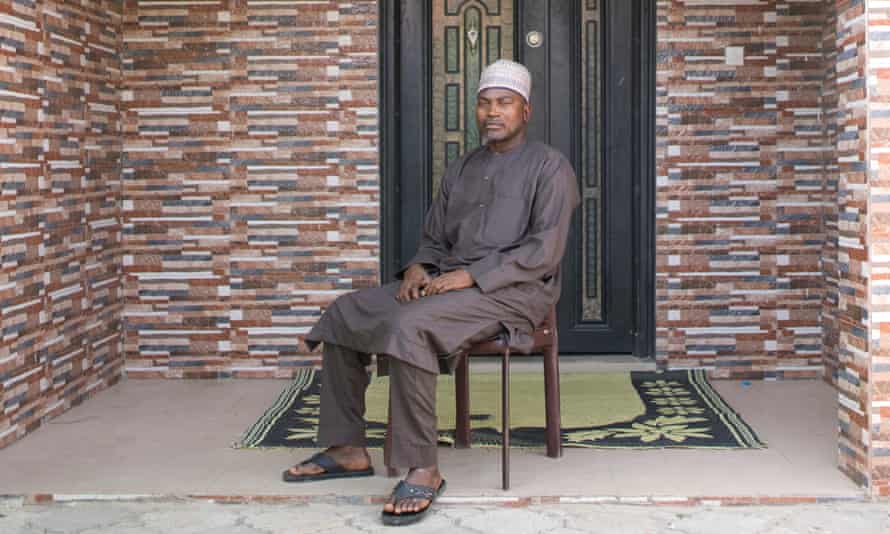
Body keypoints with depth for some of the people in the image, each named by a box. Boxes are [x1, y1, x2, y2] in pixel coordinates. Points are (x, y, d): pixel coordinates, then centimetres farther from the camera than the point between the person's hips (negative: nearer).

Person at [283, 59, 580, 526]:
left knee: (408, 326, -34)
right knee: (342, 314, -5)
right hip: (448, 279, 8)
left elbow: (544, 251, -13)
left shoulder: (549, 167, -1)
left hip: (513, 290, -8)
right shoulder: (460, 169, 20)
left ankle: (422, 469, -29)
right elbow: (434, 239, 22)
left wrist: (472, 275, -21)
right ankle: (348, 448, 0)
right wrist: (418, 267, -3)